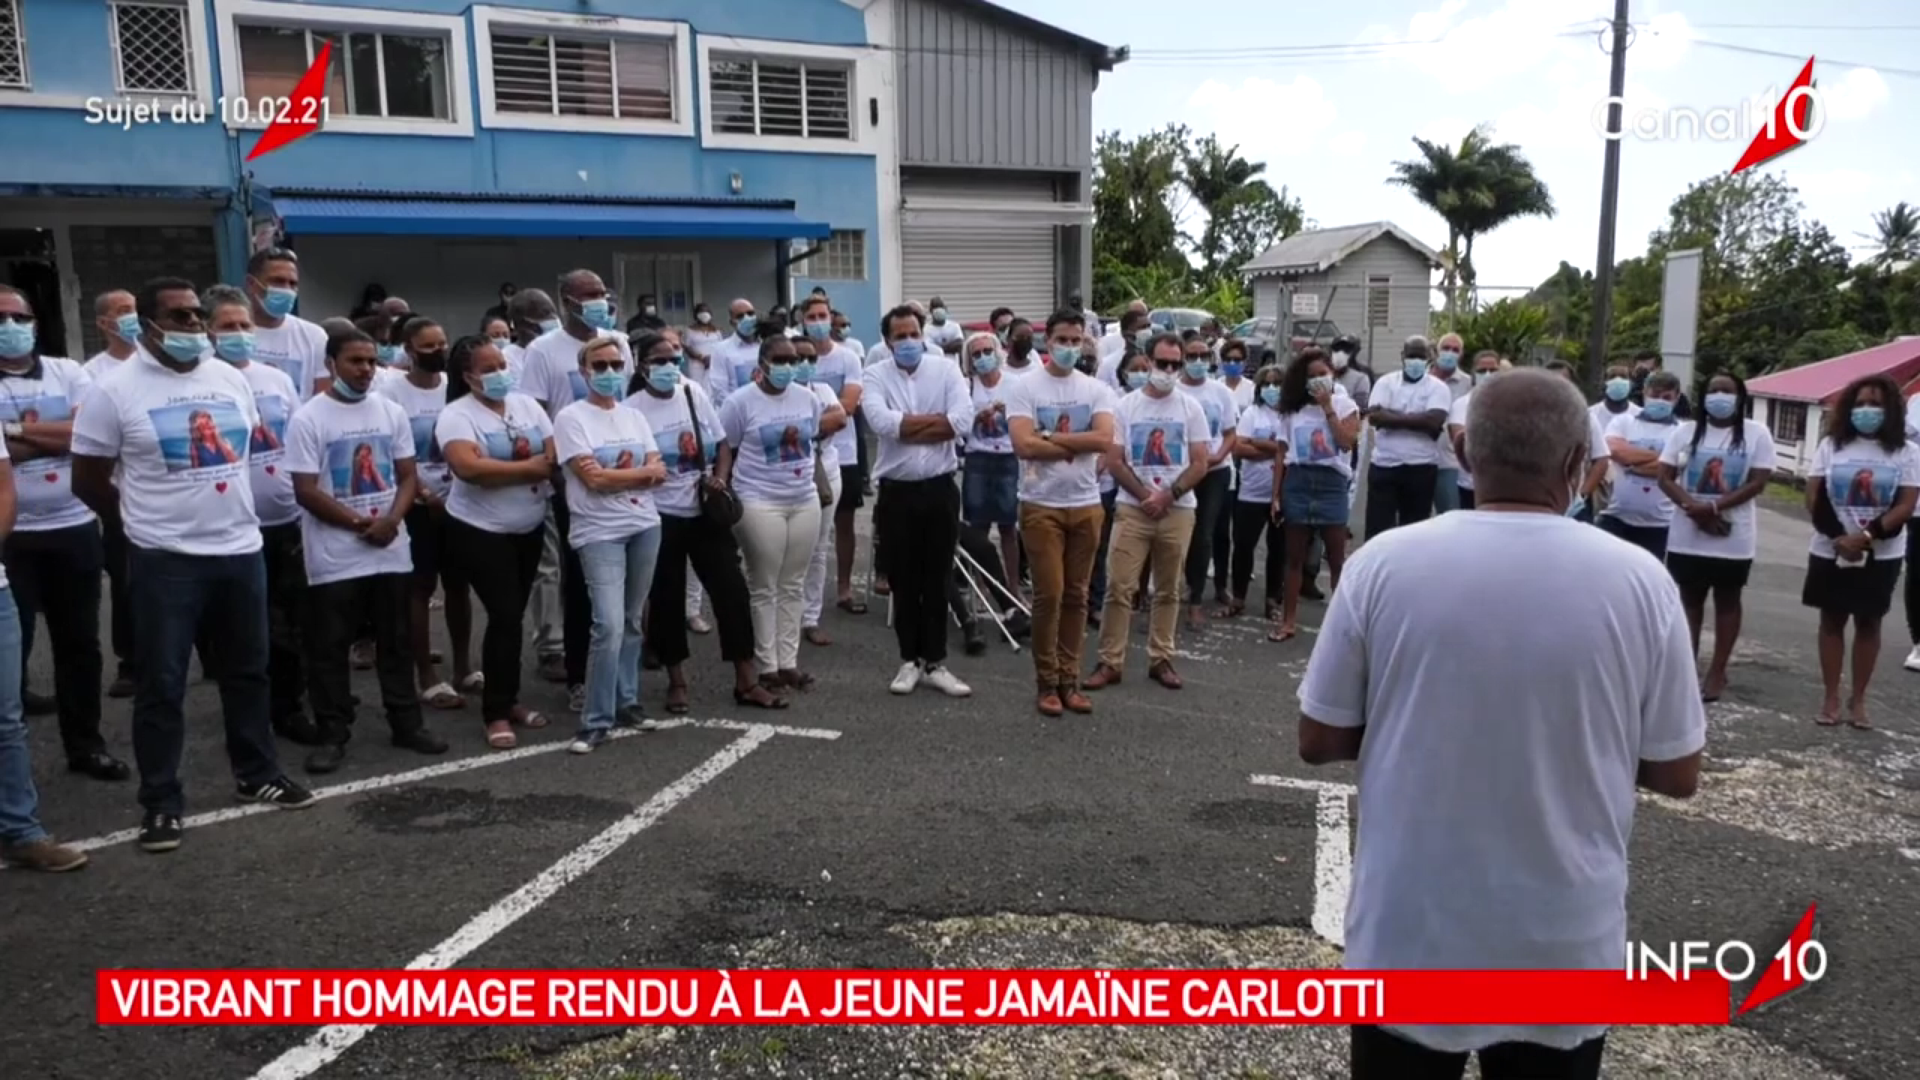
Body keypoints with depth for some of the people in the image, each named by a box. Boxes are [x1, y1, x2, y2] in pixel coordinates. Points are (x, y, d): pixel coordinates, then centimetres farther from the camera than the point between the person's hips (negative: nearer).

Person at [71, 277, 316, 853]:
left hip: (241, 548, 5)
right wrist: (147, 518, 5)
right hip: (165, 560, -5)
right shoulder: (116, 391, -9)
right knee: (161, 684, 2)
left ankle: (258, 774, 29)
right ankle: (161, 802, 13)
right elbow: (88, 481, -3)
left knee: (247, 671, 15)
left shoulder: (231, 379, 5)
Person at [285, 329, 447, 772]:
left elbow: (408, 476, 6)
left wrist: (391, 520, -11)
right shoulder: (308, 419, -8)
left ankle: (407, 724, 23)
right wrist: (359, 524, -14)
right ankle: (332, 735, 13)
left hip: (392, 552, 4)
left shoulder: (392, 413, 6)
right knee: (330, 649, 4)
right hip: (334, 558, -4)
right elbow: (306, 491, -11)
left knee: (397, 642, 12)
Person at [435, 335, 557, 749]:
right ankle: (497, 713, 1)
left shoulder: (527, 405, 5)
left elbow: (555, 458, -1)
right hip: (481, 532, -6)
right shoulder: (457, 415, -12)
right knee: (505, 616, -9)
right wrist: (528, 467, -19)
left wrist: (501, 473, -18)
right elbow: (469, 468, -28)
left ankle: (507, 698, 25)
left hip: (529, 528, 6)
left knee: (513, 615, 13)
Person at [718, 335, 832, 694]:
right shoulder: (740, 402, -7)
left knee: (793, 586, 9)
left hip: (805, 502, 5)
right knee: (764, 588, 1)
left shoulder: (807, 397, 8)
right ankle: (768, 667, 8)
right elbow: (723, 451, -4)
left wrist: (818, 481, 15)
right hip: (759, 504, -5)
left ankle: (789, 663, 17)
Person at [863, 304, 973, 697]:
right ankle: (910, 660, 22)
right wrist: (936, 420, -13)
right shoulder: (876, 375, -1)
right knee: (903, 581, 9)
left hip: (940, 489, 0)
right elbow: (881, 422, -19)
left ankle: (935, 663, 17)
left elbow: (963, 420, -16)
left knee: (937, 580, 7)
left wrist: (907, 428, -13)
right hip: (896, 492, 0)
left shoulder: (946, 370, 0)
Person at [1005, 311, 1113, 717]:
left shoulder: (1096, 389, 6)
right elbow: (1024, 445, -16)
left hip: (1086, 505, 4)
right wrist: (1079, 446, -10)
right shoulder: (1023, 387, -4)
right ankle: (1047, 683, 9)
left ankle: (1069, 679, 18)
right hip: (1041, 505, -3)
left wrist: (1051, 436, -14)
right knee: (1049, 594, -3)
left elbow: (1105, 439, -11)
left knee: (1076, 595, 9)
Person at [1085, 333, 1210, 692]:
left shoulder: (1191, 407, 4)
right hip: (1133, 508, -1)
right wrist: (1147, 497, -10)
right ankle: (1110, 662, 1)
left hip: (1178, 510, 1)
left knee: (1168, 591, 8)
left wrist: (1167, 497, -10)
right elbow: (1114, 462, -1)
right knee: (1119, 588, -5)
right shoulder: (1126, 406, 2)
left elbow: (1200, 464, 0)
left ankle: (1161, 660, 16)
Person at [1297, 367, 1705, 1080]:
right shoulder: (1638, 581, -10)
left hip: (1408, 941, -1)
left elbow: (1319, 741, -5)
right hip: (1564, 952, 1)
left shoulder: (1384, 564, -12)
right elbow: (1677, 774, -1)